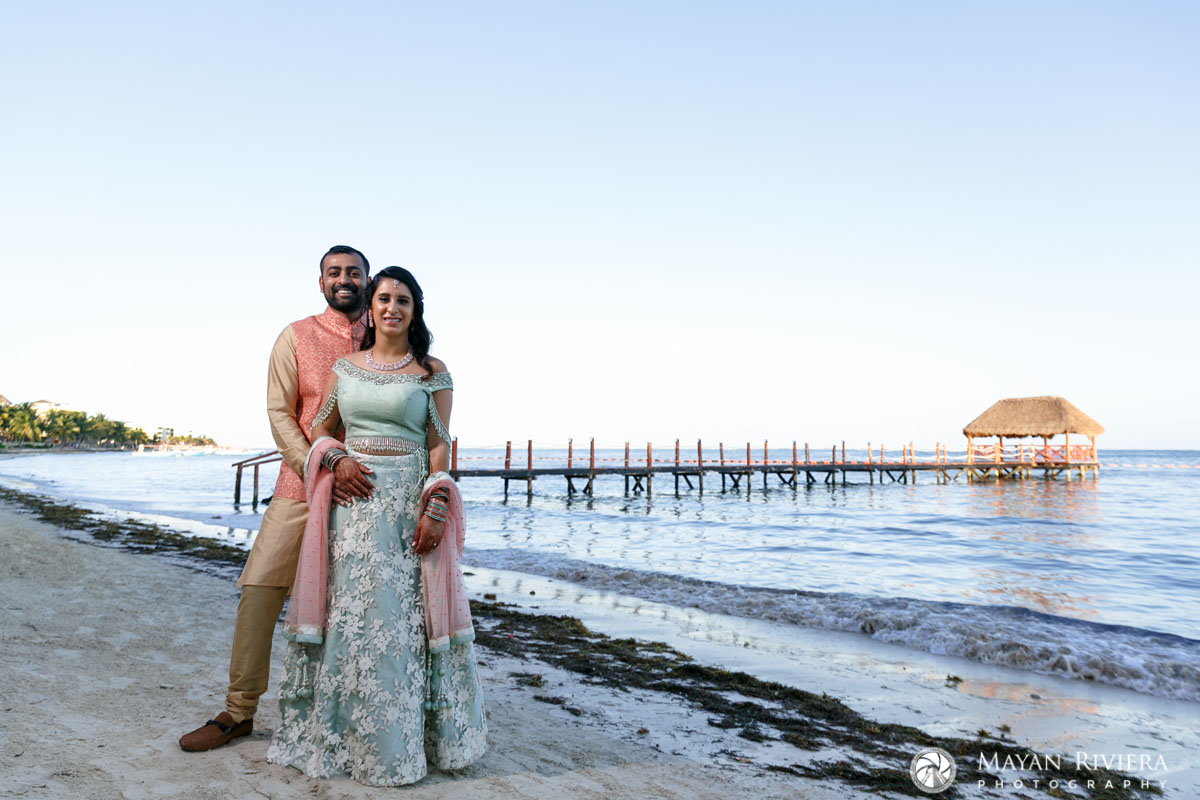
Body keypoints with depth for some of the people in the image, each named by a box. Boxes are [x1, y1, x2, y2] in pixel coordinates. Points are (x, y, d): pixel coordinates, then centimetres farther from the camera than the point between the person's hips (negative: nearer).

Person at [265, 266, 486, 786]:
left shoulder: (432, 372, 2)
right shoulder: (344, 367, 11)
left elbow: (439, 446, -2)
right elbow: (319, 431, 16)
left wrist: (435, 509, -12)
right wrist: (337, 459, -6)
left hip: (409, 503, -2)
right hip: (351, 500, 3)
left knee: (402, 615, 0)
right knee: (344, 612, 5)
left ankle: (396, 742, 15)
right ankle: (337, 733, 21)